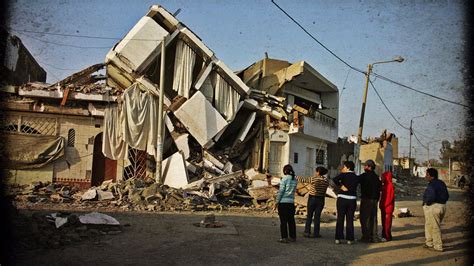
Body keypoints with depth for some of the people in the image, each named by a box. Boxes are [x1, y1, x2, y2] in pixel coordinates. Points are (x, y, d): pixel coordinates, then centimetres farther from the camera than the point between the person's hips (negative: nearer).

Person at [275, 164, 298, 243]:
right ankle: (293, 237, 18)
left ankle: (284, 237, -1)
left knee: (283, 220, 0)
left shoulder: (284, 179, -10)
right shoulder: (295, 180, 6)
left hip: (283, 202, -5)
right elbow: (293, 191, 10)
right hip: (291, 202, 6)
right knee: (291, 220, 12)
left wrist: (277, 201, -5)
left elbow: (281, 191, -11)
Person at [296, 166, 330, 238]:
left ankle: (307, 232, 8)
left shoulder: (313, 179, -14)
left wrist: (295, 177, 5)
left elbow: (302, 180, -8)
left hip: (312, 199, -3)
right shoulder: (326, 181, -2)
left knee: (309, 216, 8)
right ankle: (316, 233, 9)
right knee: (317, 216, 9)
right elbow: (324, 191, 5)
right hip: (321, 200, 3)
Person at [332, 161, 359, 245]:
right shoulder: (356, 177, 7)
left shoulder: (343, 175, -5)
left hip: (342, 198, -3)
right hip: (352, 199, 3)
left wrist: (341, 186, -9)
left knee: (340, 219, 3)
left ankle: (338, 238, 3)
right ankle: (349, 239, 5)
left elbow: (335, 179, -22)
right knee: (350, 219, 7)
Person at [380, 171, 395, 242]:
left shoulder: (390, 185, -14)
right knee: (383, 222, 13)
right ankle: (384, 235, 20)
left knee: (387, 222, -4)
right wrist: (381, 204, 10)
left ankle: (387, 236, 1)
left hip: (388, 206, -9)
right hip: (383, 207, 9)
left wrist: (384, 205, -19)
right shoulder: (384, 185, 13)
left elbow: (390, 197, -18)